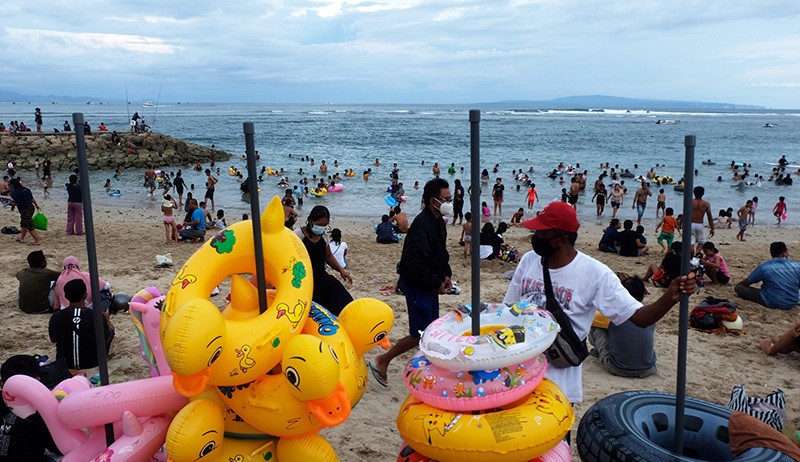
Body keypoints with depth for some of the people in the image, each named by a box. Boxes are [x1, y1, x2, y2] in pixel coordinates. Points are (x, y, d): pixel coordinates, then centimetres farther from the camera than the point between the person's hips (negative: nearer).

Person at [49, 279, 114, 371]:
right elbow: (107, 339, -6)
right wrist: (106, 320, 12)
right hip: (93, 362, -3)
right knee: (110, 328, 20)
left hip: (65, 363, 3)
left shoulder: (55, 317, -18)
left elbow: (53, 340, 2)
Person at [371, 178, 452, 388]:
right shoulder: (422, 224, -24)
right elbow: (414, 262, -30)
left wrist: (446, 274, 6)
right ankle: (381, 362, 11)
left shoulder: (438, 222, 8)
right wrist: (436, 283, -20)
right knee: (420, 335, -4)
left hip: (430, 286, 10)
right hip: (417, 286, -10)